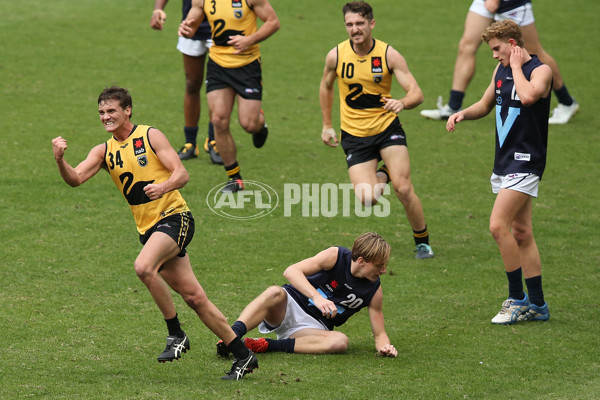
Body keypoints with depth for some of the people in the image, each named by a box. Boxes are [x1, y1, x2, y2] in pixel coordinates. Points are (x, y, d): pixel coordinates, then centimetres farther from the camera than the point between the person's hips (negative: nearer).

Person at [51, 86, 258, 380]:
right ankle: (243, 355, 9)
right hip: (148, 229, 6)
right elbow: (76, 179, -2)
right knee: (193, 297, 2)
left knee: (143, 267, -30)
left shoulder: (150, 136, -3)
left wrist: (163, 187, -30)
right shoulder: (104, 152, 12)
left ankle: (176, 333, -16)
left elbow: (181, 174, -9)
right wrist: (60, 160, -22)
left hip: (174, 216, -6)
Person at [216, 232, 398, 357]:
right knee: (275, 293, -37)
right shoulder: (335, 256, -11)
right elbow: (291, 271, -22)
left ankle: (265, 345, -34)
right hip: (290, 307, -2)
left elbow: (379, 333, 6)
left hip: (313, 326, 2)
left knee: (340, 341, -33)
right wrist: (317, 297, -37)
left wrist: (385, 346, -19)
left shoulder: (374, 290, -1)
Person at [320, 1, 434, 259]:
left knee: (403, 189, -16)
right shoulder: (336, 55, -6)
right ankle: (381, 176, 24)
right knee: (366, 199, -14)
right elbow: (326, 87, 15)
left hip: (387, 129, -1)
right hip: (354, 135, 1)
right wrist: (326, 125, 16)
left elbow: (416, 93, -16)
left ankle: (422, 242, 8)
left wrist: (402, 103, -38)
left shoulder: (389, 55, -11)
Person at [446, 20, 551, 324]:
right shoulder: (501, 70, 12)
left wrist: (516, 66, -18)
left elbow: (528, 96, -33)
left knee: (498, 225, -16)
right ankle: (537, 305, 14)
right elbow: (486, 105, 25)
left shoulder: (540, 70, -12)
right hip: (504, 162, 8)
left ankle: (517, 299, -7)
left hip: (525, 162, -8)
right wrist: (463, 114, 5)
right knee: (521, 233, 9)